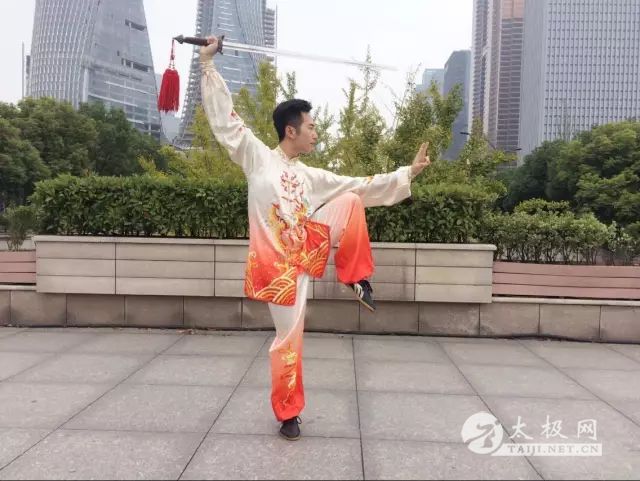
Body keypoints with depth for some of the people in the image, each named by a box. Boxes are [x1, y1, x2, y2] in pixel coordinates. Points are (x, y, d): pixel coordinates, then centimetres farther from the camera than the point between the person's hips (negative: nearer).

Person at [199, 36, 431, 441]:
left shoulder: (311, 176, 11)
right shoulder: (257, 156, -2)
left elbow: (359, 186, 13)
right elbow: (225, 117, -5)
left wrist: (408, 172, 12)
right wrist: (208, 64, -6)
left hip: (309, 248, 5)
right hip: (280, 264, -5)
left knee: (350, 201, -12)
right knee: (289, 340, -1)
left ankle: (357, 278, -1)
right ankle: (288, 414, 22)